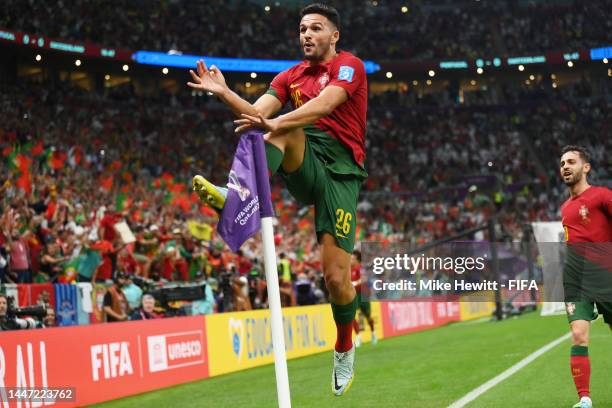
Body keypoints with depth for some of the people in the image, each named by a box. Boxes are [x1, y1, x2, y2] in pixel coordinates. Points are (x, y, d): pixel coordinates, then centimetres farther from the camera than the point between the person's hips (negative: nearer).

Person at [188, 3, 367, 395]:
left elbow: (323, 104, -21)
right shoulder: (290, 76, 17)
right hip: (304, 166, 4)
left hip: (339, 171, -4)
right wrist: (225, 92, -13)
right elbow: (257, 112, 4)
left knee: (336, 276, -10)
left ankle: (345, 349, 16)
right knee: (287, 131, -30)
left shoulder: (349, 66, -1)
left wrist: (274, 123, -35)